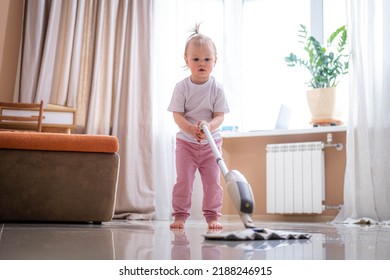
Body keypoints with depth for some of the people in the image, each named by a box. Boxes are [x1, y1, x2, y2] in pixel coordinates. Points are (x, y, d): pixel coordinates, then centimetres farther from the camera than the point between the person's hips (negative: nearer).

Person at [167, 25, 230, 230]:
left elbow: (220, 116, -9)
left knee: (212, 182, 3)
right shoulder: (182, 87, -7)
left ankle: (212, 216, 13)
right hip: (186, 141, -1)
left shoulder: (217, 88, -6)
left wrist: (209, 126, -31)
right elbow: (177, 115, -12)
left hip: (211, 142, 1)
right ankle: (180, 215, 8)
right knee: (183, 180, -1)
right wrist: (192, 129, -29)